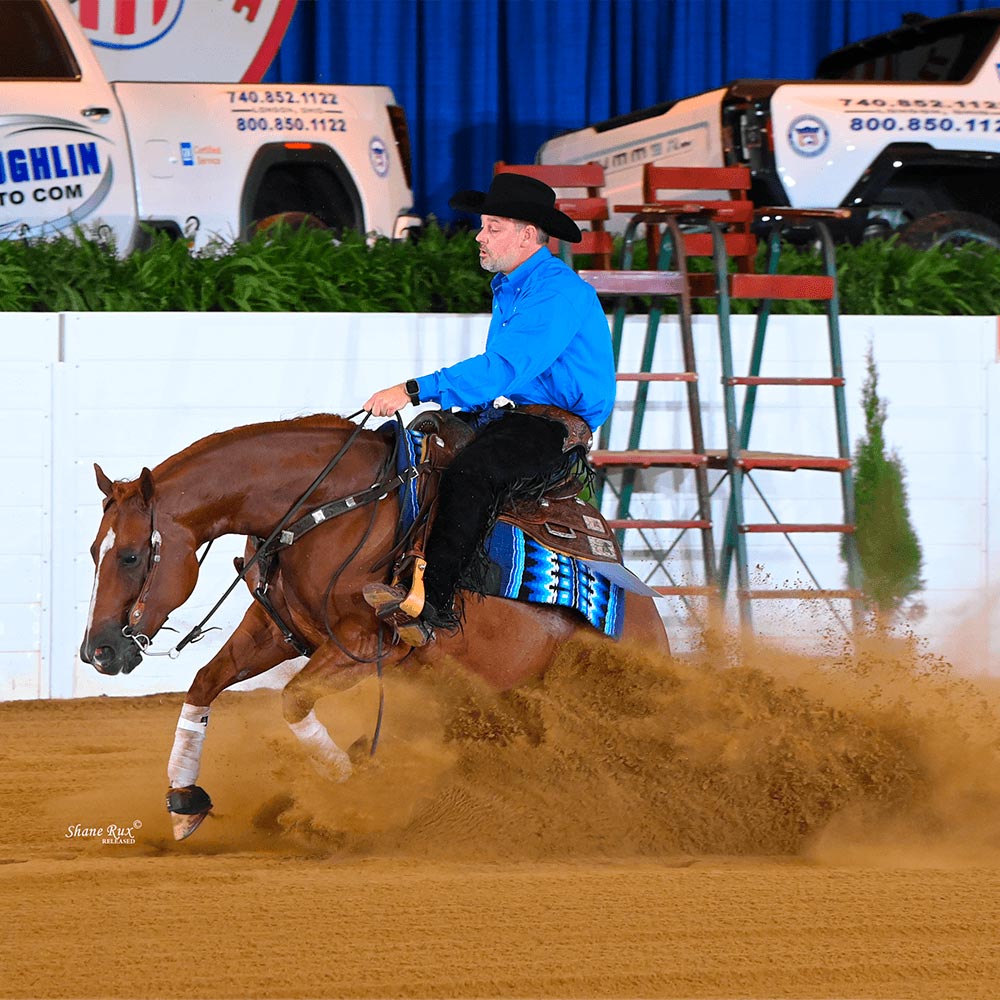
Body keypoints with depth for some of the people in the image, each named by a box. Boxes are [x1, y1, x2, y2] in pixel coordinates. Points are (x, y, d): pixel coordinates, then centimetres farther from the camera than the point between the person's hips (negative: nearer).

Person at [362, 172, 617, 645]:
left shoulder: (558, 293, -14)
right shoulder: (509, 287, 18)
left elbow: (503, 367, -25)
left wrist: (415, 391, -27)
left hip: (557, 429, -10)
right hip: (509, 413, 10)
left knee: (471, 472, -34)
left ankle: (433, 606, -41)